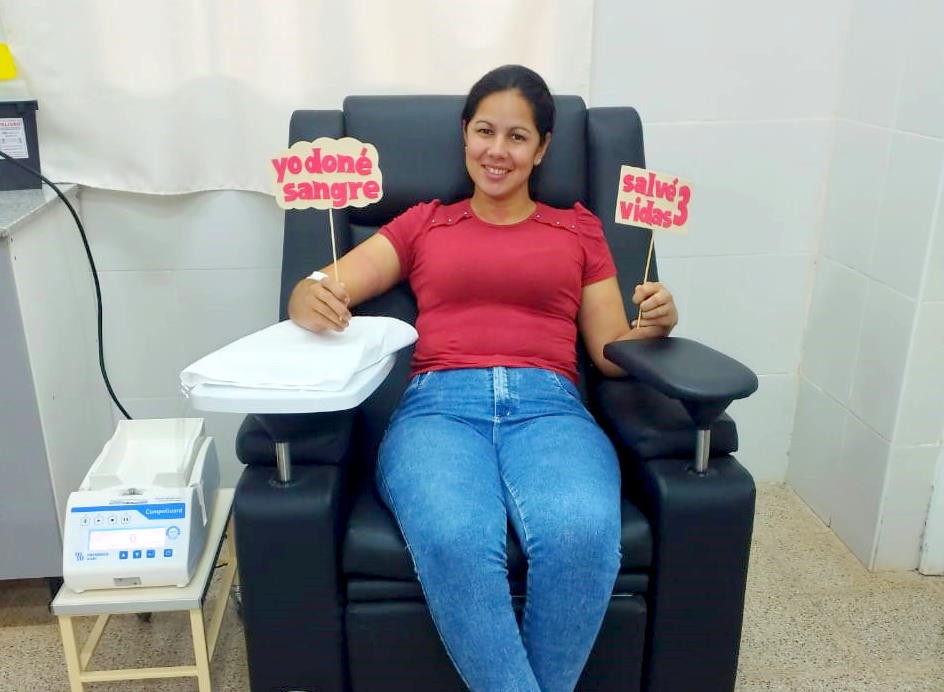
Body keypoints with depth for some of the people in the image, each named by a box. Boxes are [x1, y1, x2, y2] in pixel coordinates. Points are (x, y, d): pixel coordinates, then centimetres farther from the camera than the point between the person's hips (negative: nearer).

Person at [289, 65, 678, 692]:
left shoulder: (578, 229, 23)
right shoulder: (422, 224, 23)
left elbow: (614, 355, 18)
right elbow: (314, 294, 14)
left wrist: (657, 323, -4)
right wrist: (314, 300, -10)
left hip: (548, 406, 1)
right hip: (439, 406, 0)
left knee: (582, 535, -34)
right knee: (454, 541, -35)